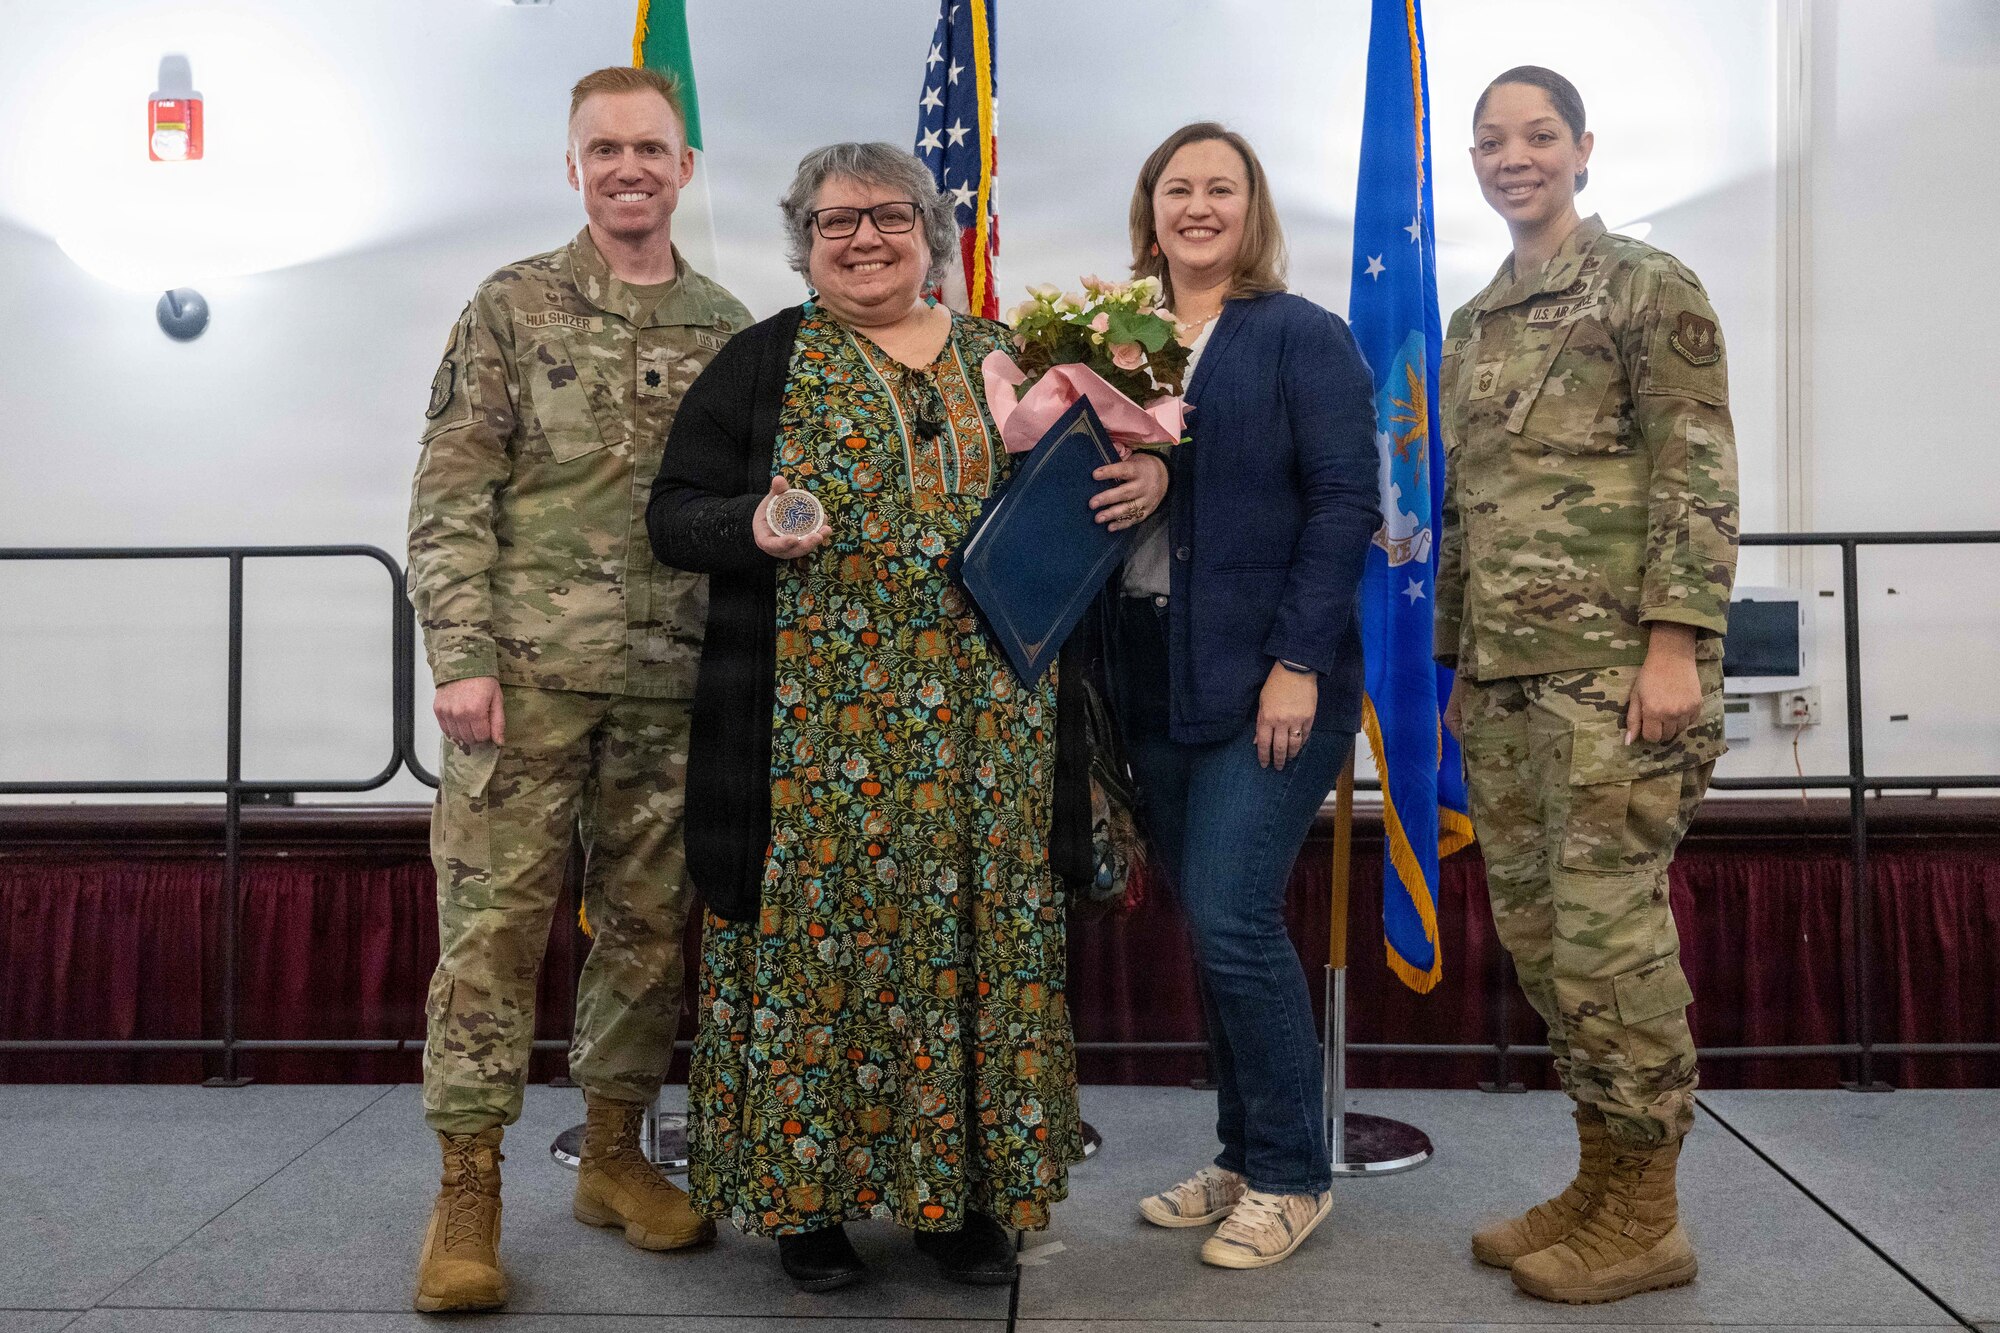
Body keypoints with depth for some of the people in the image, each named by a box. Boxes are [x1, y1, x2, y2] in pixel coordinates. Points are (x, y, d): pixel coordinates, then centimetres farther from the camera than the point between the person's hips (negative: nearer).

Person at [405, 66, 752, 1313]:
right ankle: (469, 1185, 9)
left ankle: (615, 1152, 24)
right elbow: (450, 496, -2)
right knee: (494, 919, -2)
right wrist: (461, 657, -11)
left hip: (674, 682, 3)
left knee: (651, 921, 9)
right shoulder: (513, 307, 3)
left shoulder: (730, 329, 11)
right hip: (528, 671, -3)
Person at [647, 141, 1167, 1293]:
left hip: (982, 720, 3)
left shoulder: (1003, 359, 14)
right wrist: (755, 529, -18)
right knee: (821, 931, 0)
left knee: (972, 929, 6)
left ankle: (962, 1192, 20)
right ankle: (807, 1193, 16)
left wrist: (1145, 478, -1)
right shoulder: (765, 363, 5)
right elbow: (674, 510, 3)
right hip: (815, 719, -2)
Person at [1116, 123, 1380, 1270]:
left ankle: (1291, 1176, 10)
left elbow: (1347, 500, -10)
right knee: (1212, 930, 12)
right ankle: (1243, 1162, 25)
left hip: (1272, 685, -6)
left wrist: (1299, 663, -17)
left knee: (1233, 923, -8)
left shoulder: (1302, 338, -3)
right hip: (1157, 682, 6)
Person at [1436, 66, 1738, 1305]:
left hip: (1612, 662, -7)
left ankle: (1647, 1215, 9)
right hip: (1505, 672, 7)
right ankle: (1602, 1179, 22)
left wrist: (1674, 644, -18)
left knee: (1608, 926, -6)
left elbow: (1699, 474, -9)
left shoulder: (1649, 284, -1)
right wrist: (1460, 663, 18)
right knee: (1537, 928, 9)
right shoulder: (1473, 324, 19)